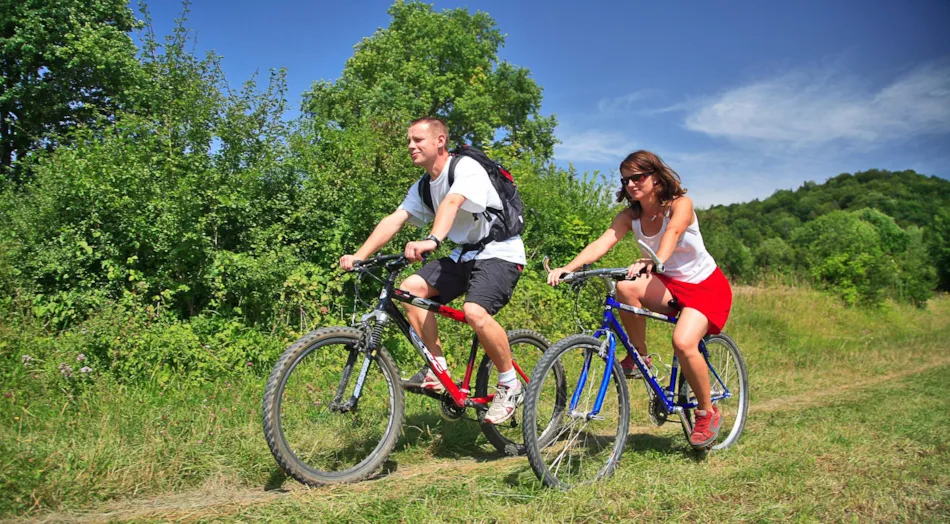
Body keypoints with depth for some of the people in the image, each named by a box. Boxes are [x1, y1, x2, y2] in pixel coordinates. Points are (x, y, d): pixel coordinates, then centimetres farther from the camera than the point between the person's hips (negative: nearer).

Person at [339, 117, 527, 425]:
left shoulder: (466, 168, -16)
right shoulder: (422, 188, 8)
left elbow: (451, 203, -36)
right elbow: (393, 221, -2)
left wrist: (432, 241, -54)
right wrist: (357, 256, -15)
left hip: (500, 253, -8)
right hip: (464, 255, 8)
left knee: (475, 312, -31)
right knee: (410, 289, -10)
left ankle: (510, 385, -9)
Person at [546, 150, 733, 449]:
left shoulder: (679, 204, -16)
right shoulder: (630, 216, -4)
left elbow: (671, 235, -38)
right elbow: (602, 243, -21)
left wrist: (652, 262, -60)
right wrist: (567, 268, -38)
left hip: (706, 286, -4)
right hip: (668, 285, 4)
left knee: (683, 343, -29)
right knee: (625, 287, -29)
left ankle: (707, 412, -3)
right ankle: (640, 357, -9)